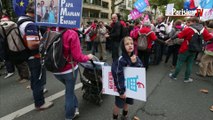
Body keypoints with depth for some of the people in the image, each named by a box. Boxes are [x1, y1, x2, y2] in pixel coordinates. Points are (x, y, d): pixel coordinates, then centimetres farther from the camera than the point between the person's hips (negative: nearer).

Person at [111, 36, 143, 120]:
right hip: (122, 85, -6)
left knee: (127, 102, 25)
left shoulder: (135, 57, -7)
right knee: (119, 104, 13)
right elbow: (118, 76, -25)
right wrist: (121, 91, -20)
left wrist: (135, 62, -24)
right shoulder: (121, 60, -27)